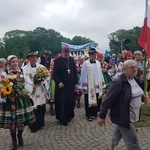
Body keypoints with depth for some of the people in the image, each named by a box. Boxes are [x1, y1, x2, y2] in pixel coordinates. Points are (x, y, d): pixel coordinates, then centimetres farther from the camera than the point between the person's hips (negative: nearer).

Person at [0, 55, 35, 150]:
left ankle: (20, 136, 36)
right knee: (11, 122, 3)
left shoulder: (23, 72, 2)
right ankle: (14, 141, 25)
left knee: (21, 121, 8)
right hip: (10, 101, -1)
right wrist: (9, 96, -20)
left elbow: (30, 86, -3)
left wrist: (20, 93, -18)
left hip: (22, 100, 1)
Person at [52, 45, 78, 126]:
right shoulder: (57, 61, -7)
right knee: (62, 103, 2)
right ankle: (63, 119, 15)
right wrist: (58, 82, -23)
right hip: (62, 85, -4)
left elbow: (75, 72, 11)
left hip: (71, 85, 4)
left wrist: (76, 83, 7)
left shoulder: (71, 59, 5)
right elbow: (54, 74, -8)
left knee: (71, 102, 8)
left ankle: (69, 116, 29)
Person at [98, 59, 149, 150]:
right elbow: (108, 99, -21)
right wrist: (102, 116, -20)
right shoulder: (119, 82, -22)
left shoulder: (136, 80, 3)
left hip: (132, 116, 8)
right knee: (132, 141, -2)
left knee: (119, 133, 26)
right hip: (122, 116, -8)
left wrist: (142, 97, -1)